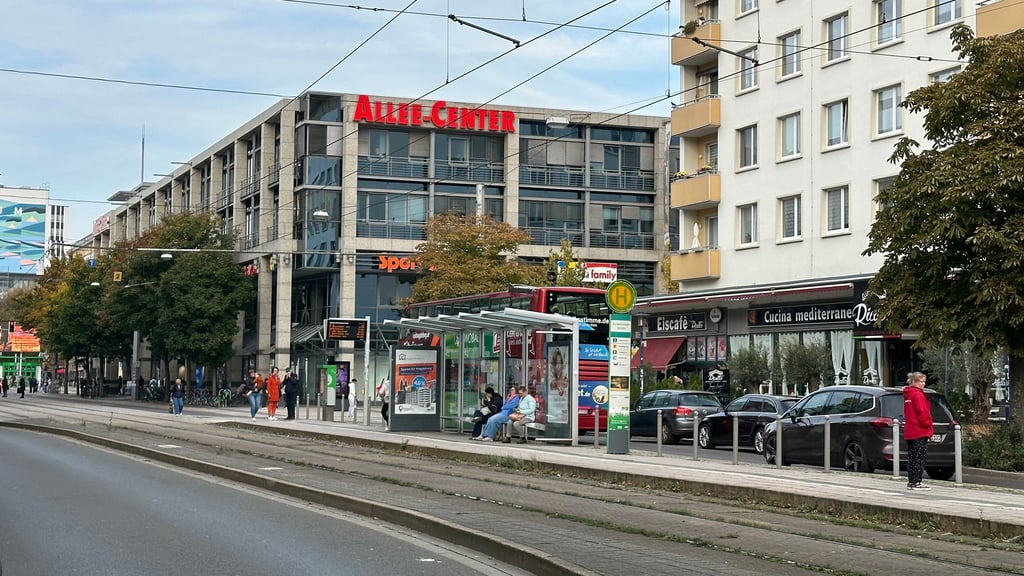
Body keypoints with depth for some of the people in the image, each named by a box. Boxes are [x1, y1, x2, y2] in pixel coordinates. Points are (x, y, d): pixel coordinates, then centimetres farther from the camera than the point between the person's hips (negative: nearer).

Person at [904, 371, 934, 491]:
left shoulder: (907, 395, 17)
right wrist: (927, 426, -8)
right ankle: (916, 482, -9)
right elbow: (923, 413, -18)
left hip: (910, 432, 9)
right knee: (920, 457, -7)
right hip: (920, 431, -9)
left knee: (912, 457, 12)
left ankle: (911, 481, 15)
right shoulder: (917, 395, -12)